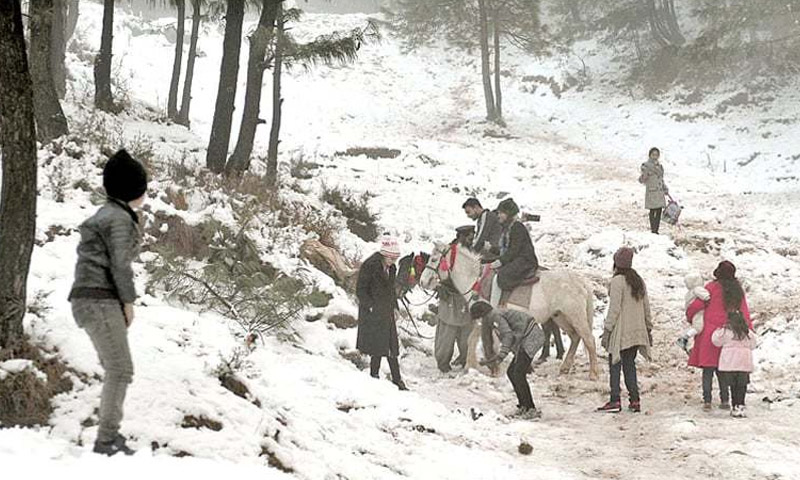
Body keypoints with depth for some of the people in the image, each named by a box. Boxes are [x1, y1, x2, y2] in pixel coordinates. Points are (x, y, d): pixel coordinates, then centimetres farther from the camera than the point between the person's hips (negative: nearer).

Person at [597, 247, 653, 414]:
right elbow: (646, 308, 14)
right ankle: (635, 400, 8)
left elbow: (614, 308, -15)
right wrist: (649, 329, 20)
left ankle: (615, 401, -5)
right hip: (637, 332, 7)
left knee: (615, 365, -1)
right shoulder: (639, 281, 11)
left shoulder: (617, 281, -11)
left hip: (620, 332, -7)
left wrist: (607, 330, -11)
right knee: (629, 365, 12)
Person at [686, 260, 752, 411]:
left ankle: (707, 401, -5)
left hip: (710, 333, -5)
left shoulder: (712, 287, -8)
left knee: (708, 369, -1)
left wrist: (689, 316, 10)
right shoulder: (738, 290, 7)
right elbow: (745, 313, 9)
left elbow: (697, 305, -10)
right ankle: (725, 401, 12)